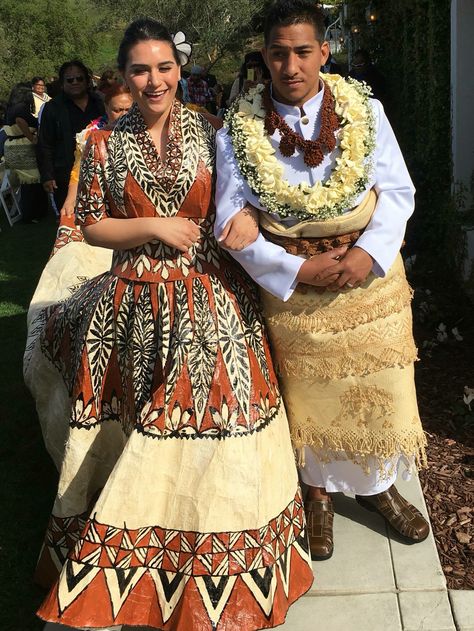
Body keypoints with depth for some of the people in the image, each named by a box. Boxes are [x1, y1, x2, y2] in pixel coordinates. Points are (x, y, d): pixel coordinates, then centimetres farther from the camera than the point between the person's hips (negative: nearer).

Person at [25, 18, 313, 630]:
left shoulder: (209, 131, 3)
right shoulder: (103, 143, 2)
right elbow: (91, 227, 3)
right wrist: (156, 226, -9)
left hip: (212, 300, 0)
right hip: (138, 302, 0)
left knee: (208, 420, 2)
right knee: (142, 441, 8)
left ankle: (216, 576, 21)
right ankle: (137, 561, 29)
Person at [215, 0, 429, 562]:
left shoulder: (364, 110, -6)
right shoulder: (238, 130, -10)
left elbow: (398, 191, -4)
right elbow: (233, 224, -10)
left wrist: (367, 253, -20)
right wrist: (298, 269, -19)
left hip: (370, 276, 2)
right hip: (290, 285, -1)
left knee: (378, 386, 14)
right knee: (309, 394, 14)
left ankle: (376, 485, 40)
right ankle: (319, 491, 40)